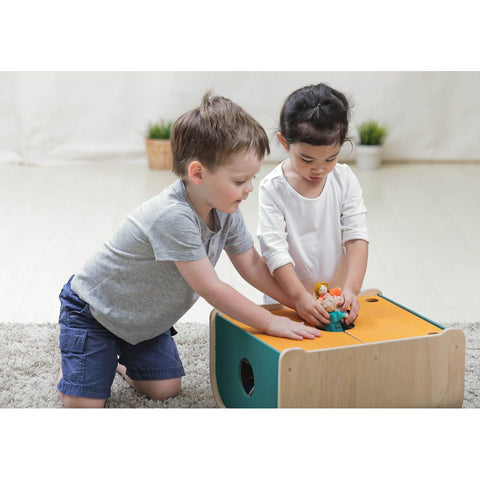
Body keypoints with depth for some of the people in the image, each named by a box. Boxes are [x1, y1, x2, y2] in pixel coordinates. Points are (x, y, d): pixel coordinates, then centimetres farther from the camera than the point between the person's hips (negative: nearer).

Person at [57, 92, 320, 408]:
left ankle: (119, 356, 25)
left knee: (166, 389, -1)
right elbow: (210, 289, -35)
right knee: (84, 403, -11)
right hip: (93, 308, -7)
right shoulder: (172, 216, -39)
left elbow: (251, 265, 2)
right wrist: (270, 323, -28)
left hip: (143, 316, 7)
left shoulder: (226, 211, -12)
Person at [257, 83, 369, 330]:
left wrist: (351, 290, -19)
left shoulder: (345, 180, -1)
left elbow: (357, 237, -6)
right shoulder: (273, 189, -10)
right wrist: (300, 297, -26)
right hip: (288, 296, -2)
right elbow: (274, 248, -15)